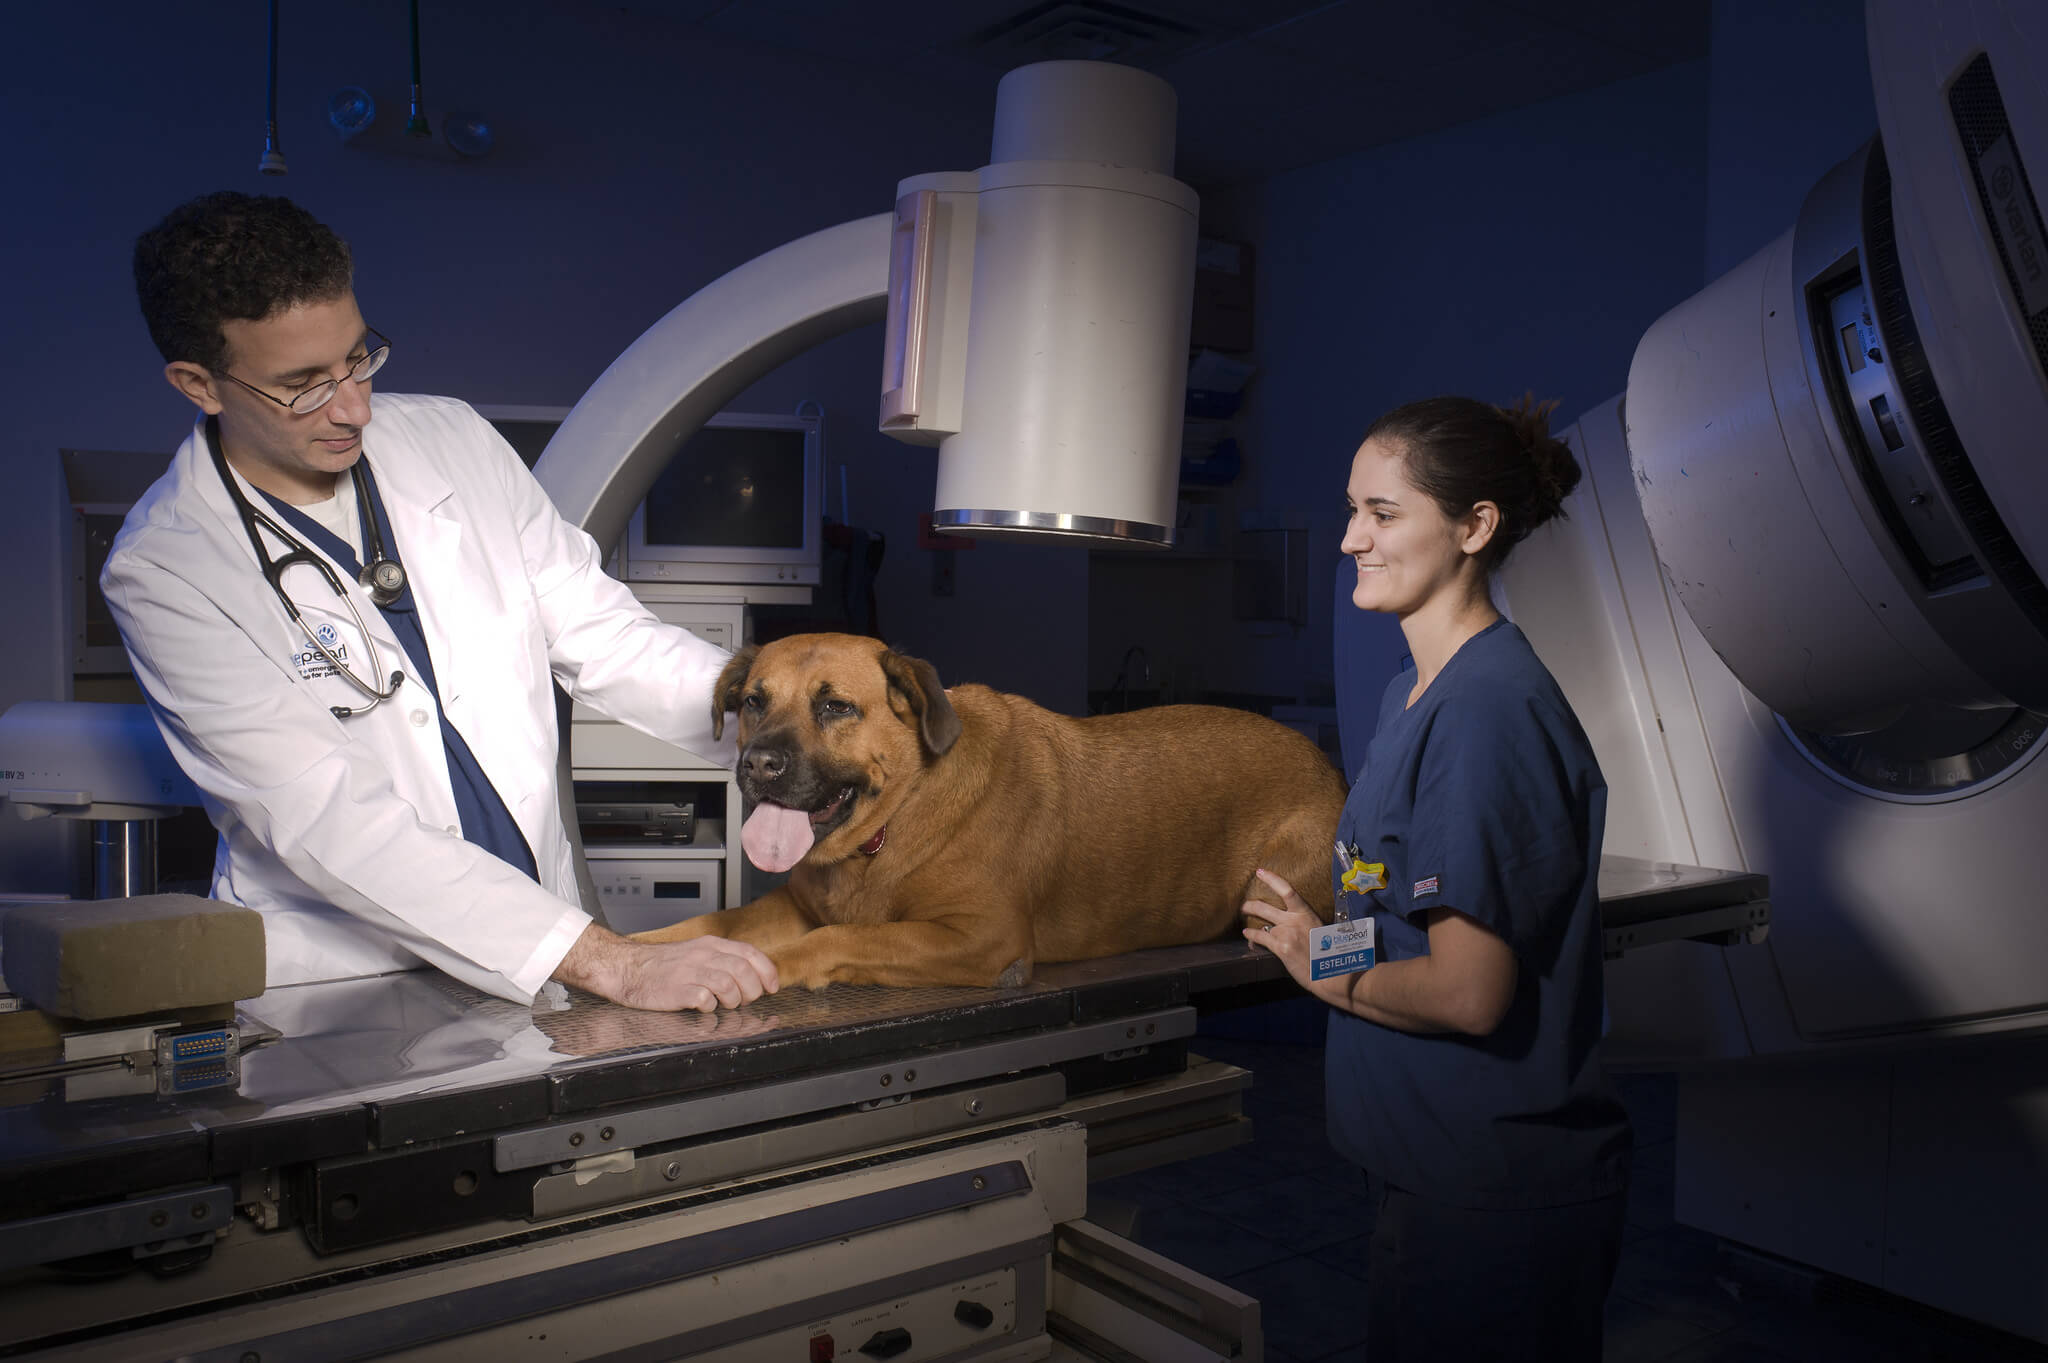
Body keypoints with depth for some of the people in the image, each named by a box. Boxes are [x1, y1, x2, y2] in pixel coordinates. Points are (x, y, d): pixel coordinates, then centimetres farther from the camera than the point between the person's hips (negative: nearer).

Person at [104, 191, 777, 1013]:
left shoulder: (453, 438, 5)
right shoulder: (161, 572, -8)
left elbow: (600, 635, 10)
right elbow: (328, 821, -17)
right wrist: (614, 965, -26)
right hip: (335, 988, -3)